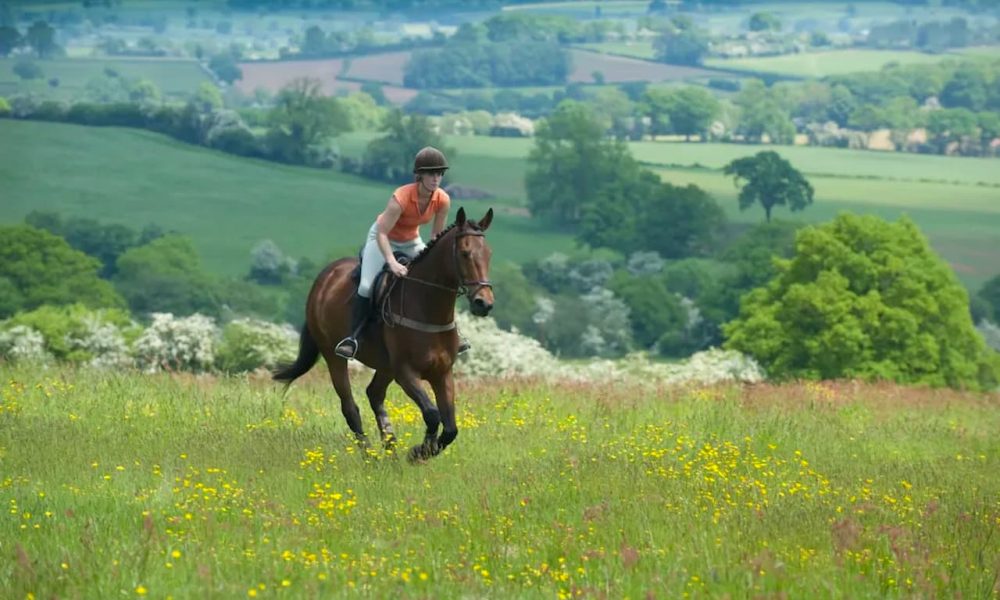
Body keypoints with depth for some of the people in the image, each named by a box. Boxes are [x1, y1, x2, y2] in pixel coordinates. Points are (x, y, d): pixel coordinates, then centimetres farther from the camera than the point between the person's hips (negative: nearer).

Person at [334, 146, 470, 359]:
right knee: (366, 286, -22)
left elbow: (437, 236, -5)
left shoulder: (442, 200, -20)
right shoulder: (401, 198, -35)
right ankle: (353, 337, -13)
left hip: (411, 242, 5)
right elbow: (382, 233, -34)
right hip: (383, 239, -5)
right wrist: (392, 262, -43)